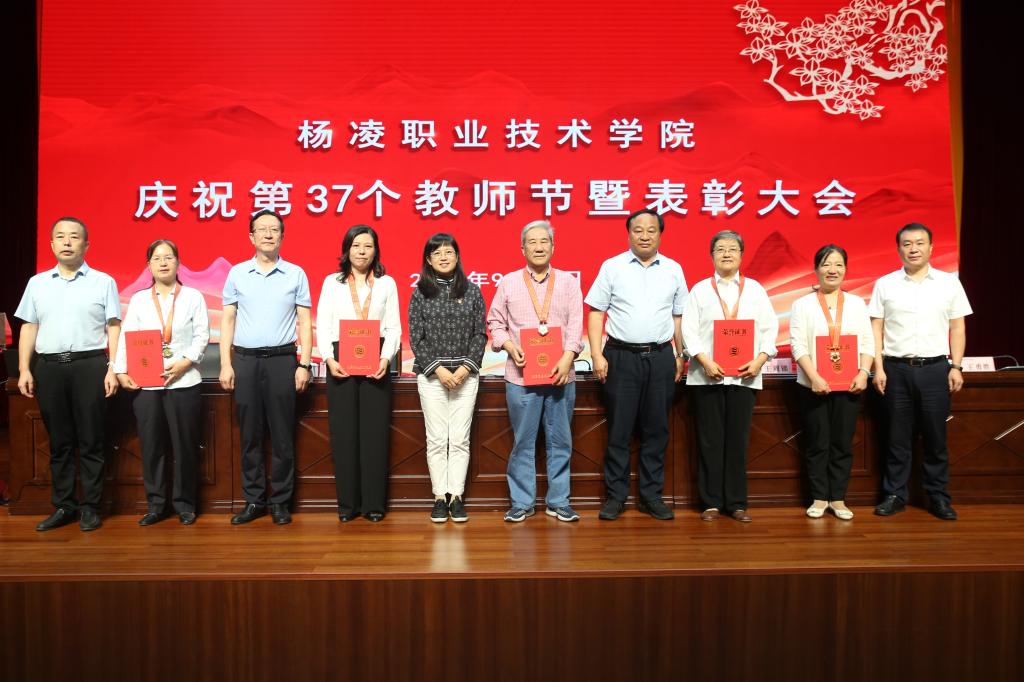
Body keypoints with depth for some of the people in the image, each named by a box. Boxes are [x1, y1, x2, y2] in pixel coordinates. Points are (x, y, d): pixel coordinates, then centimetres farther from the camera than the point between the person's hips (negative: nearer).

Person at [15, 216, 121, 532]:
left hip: (89, 365, -3)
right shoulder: (37, 283, 13)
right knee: (59, 441, 9)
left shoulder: (103, 282, 5)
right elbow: (29, 328, 13)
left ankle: (90, 508, 9)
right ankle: (63, 506, 17)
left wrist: (113, 369, -6)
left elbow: (113, 328, 2)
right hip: (48, 367, 3)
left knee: (90, 441, 1)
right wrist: (24, 369, 5)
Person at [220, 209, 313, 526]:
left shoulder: (296, 274, 5)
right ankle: (254, 500, 17)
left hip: (282, 360, -1)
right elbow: (227, 320, 9)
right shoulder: (237, 273, 8)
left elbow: (304, 322, 4)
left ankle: (280, 502, 12)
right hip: (244, 360, 1)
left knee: (282, 435, 2)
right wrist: (225, 364, 1)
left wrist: (304, 365, -4)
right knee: (249, 435, 6)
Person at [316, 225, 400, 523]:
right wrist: (329, 359, -9)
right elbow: (322, 325, 4)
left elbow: (394, 327, 4)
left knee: (375, 431, 0)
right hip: (340, 361, 0)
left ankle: (374, 503, 8)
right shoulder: (332, 282, 9)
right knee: (343, 431, 2)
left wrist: (386, 358, -11)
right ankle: (347, 502, 10)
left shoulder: (387, 283, 9)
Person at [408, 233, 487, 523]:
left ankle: (456, 496, 12)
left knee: (460, 439, 3)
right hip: (431, 375, 0)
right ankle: (440, 497, 12)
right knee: (436, 439, 3)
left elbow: (480, 334, 3)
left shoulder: (471, 291, 5)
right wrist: (438, 369, -9)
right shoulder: (420, 293, 3)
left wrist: (465, 368, -8)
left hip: (465, 375, 1)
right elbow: (416, 337, 0)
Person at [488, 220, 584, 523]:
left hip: (560, 374, 1)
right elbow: (495, 322, 8)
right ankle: (521, 502, 17)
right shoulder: (509, 282, 8)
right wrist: (510, 347, -9)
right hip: (521, 374, 0)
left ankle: (558, 501, 18)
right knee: (523, 441, 6)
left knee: (560, 441, 7)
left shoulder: (568, 282, 8)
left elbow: (575, 324, 0)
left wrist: (567, 358, -13)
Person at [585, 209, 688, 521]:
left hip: (661, 358, 3)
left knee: (656, 430, 8)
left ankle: (651, 495, 19)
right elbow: (596, 312, 0)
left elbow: (679, 317, 12)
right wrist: (597, 355, -7)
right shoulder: (612, 267, 2)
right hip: (621, 356, -2)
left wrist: (681, 356, 8)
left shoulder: (673, 270, 9)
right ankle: (615, 496, 12)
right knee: (619, 430, 2)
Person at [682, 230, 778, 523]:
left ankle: (736, 502, 14)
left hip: (744, 375, 1)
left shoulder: (754, 289, 10)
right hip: (707, 375, -1)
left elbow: (770, 328, 6)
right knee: (710, 440, 3)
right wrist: (706, 362, -14)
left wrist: (758, 361, -8)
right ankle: (711, 502, 12)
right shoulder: (700, 289, 6)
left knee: (738, 439, 5)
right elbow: (689, 330, -1)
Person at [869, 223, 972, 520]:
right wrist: (879, 368, -3)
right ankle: (895, 495, 15)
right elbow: (876, 329, 3)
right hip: (896, 368, 0)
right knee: (898, 436, 6)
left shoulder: (949, 283, 6)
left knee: (936, 436, 6)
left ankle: (939, 496, 18)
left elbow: (958, 328, 8)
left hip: (935, 368, 0)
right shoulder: (885, 284, 4)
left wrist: (956, 367, 0)